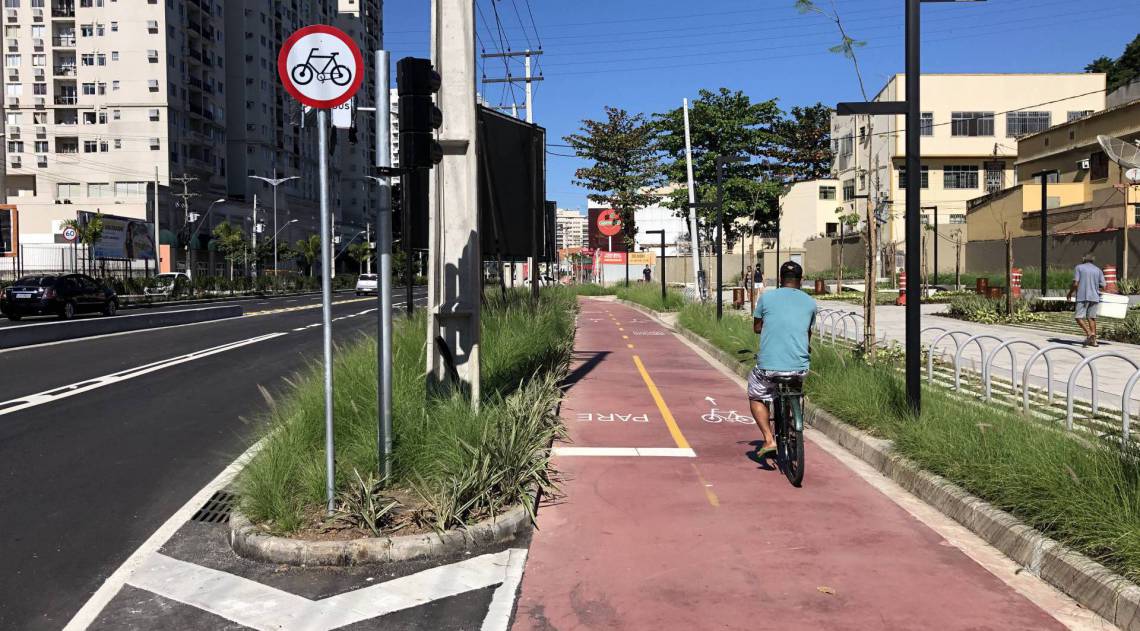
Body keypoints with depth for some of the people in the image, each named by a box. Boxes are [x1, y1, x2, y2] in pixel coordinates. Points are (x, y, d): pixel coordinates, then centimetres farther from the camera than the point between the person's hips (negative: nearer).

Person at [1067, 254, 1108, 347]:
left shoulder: (1079, 268, 2)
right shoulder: (1098, 270, 12)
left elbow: (1075, 284, -7)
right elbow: (1103, 286, 6)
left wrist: (1070, 293, 8)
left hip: (1082, 297, -4)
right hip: (1095, 297, 4)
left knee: (1079, 317, -3)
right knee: (1091, 318, 10)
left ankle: (1089, 333, -24)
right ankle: (1093, 340, 7)